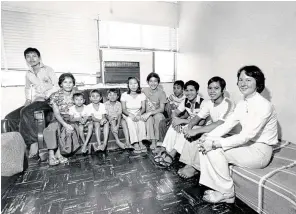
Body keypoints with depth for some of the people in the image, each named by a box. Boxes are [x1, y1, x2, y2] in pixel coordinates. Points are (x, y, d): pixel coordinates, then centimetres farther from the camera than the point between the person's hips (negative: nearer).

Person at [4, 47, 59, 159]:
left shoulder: (48, 70, 1)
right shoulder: (28, 74, 19)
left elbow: (57, 86, -6)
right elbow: (27, 88, 31)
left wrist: (46, 95, -17)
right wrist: (28, 99, 13)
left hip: (47, 101, -7)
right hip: (34, 102, 7)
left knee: (25, 111, -33)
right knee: (10, 117, -8)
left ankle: (33, 143, -29)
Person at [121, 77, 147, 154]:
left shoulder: (142, 95, -4)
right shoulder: (124, 95, -9)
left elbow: (143, 108, -3)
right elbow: (124, 109, -8)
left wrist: (139, 114, -24)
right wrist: (131, 115, -27)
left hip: (138, 114, 1)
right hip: (128, 115, -1)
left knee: (141, 120, -31)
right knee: (130, 120, -33)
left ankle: (140, 142, -24)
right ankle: (135, 144, -29)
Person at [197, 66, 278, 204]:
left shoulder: (264, 105, -20)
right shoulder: (242, 104, 6)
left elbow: (247, 135, -27)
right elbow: (227, 125, 2)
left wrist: (215, 143, -30)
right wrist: (208, 137, -15)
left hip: (259, 151, -7)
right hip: (246, 144, 8)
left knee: (215, 150, -24)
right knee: (206, 144, -9)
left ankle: (227, 193, -3)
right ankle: (213, 185, 2)